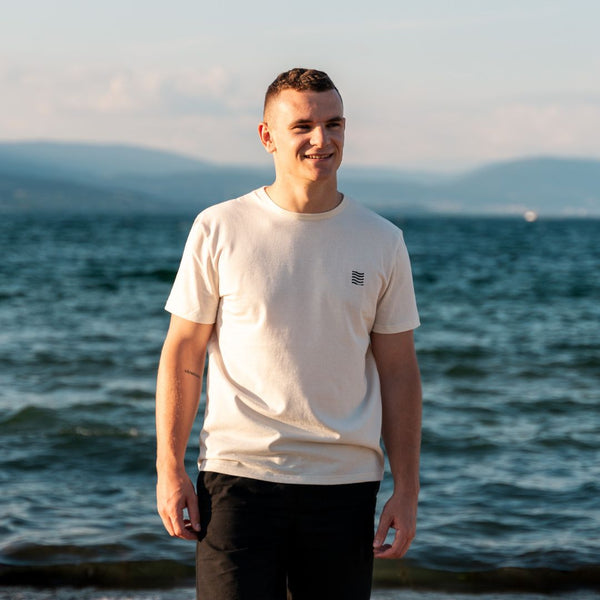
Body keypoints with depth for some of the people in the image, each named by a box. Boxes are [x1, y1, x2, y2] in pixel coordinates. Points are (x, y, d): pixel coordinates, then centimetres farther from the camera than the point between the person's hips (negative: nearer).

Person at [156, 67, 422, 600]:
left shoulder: (382, 242, 6)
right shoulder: (218, 230, 0)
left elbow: (398, 372, 8)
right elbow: (182, 355, 3)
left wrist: (407, 490, 3)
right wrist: (170, 470, -3)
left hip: (346, 482, 2)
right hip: (238, 476, -2)